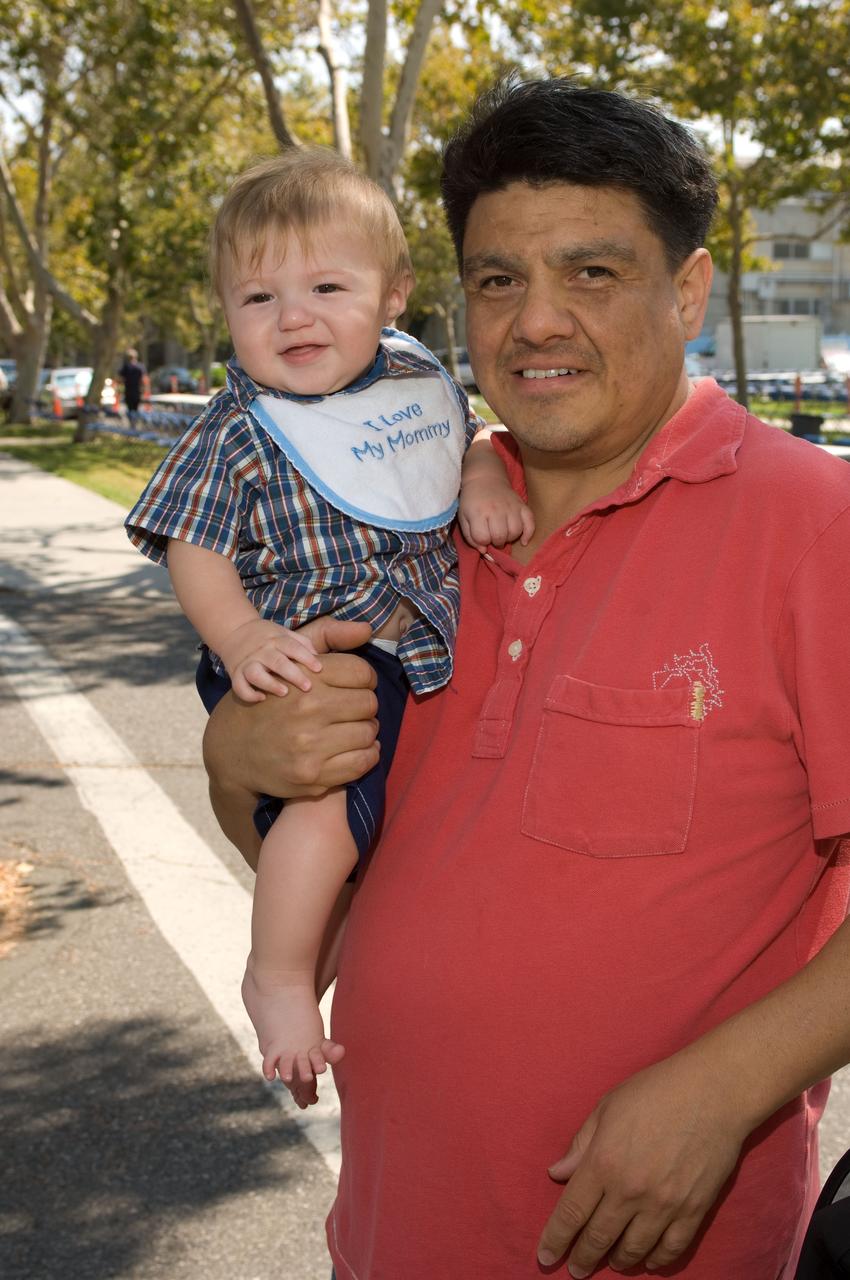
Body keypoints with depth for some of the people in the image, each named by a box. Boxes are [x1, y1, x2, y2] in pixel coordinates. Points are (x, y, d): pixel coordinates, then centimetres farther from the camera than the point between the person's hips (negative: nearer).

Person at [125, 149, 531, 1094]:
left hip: (422, 655, 7)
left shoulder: (421, 378, 6)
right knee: (334, 791, -30)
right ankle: (278, 977, -8)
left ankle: (331, 944, 40)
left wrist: (487, 483, 0)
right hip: (311, 658, -7)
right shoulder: (238, 435, -10)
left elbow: (466, 440, 23)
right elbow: (193, 548, -10)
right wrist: (241, 638, -26)